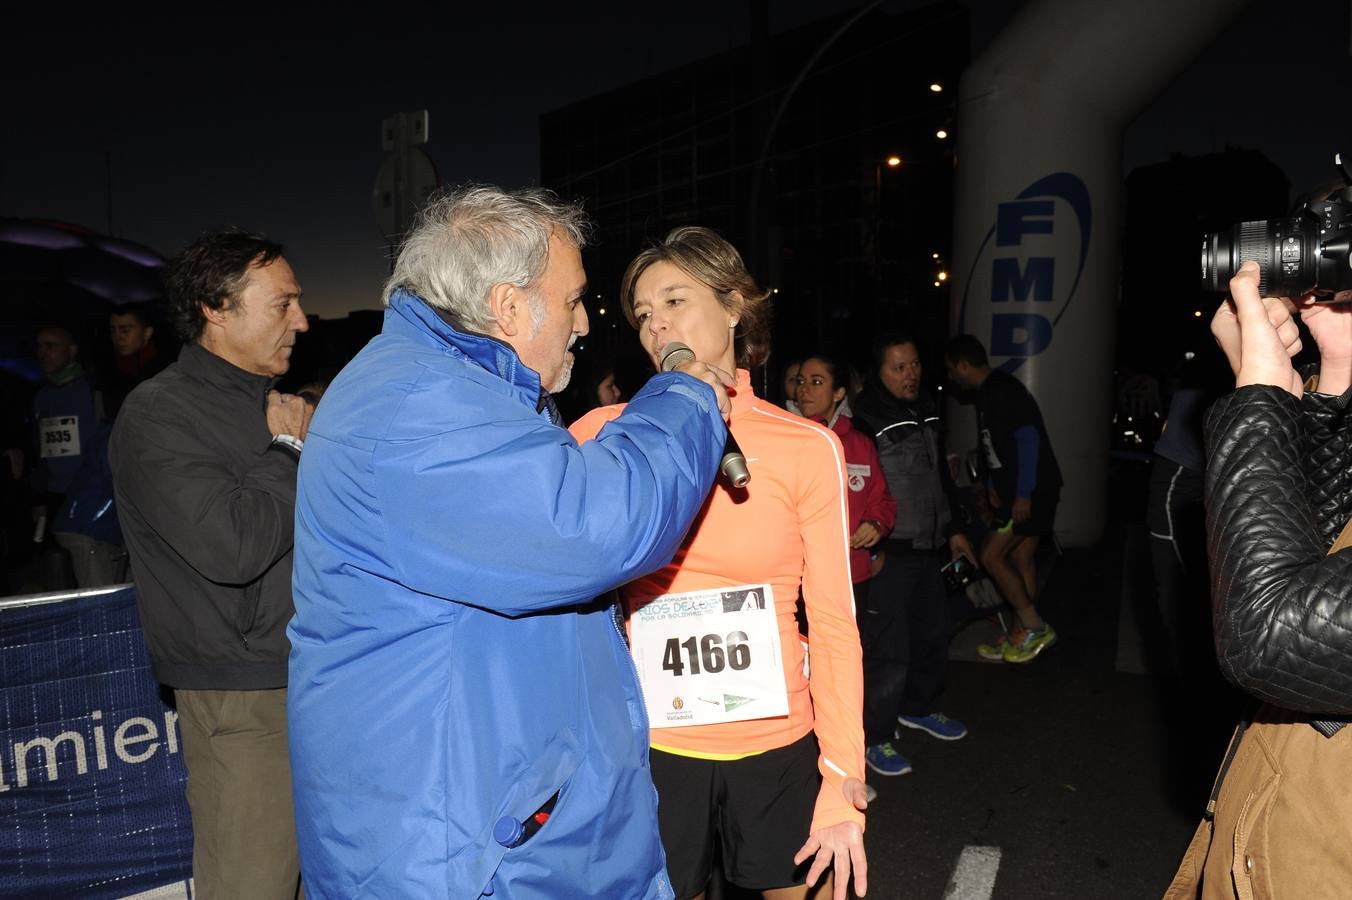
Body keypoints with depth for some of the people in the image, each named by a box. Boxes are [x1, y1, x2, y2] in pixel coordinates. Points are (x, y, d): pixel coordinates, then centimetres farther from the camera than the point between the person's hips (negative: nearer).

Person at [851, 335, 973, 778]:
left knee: (935, 633, 22)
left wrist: (954, 529, 22)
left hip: (928, 548, 9)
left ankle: (918, 707, 44)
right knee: (888, 647, -4)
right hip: (887, 555, -9)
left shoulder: (926, 412, 11)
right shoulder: (865, 421, -18)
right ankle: (876, 736, 13)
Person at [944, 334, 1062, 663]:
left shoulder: (1003, 389, -16)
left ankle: (1035, 627, 2)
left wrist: (1023, 494, -24)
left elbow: (1028, 438, -22)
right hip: (1018, 490, 10)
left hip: (1032, 491, -10)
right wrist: (992, 484, 17)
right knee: (1020, 558, 13)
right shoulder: (988, 393, 14)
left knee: (991, 555, -8)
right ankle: (1023, 635, 22)